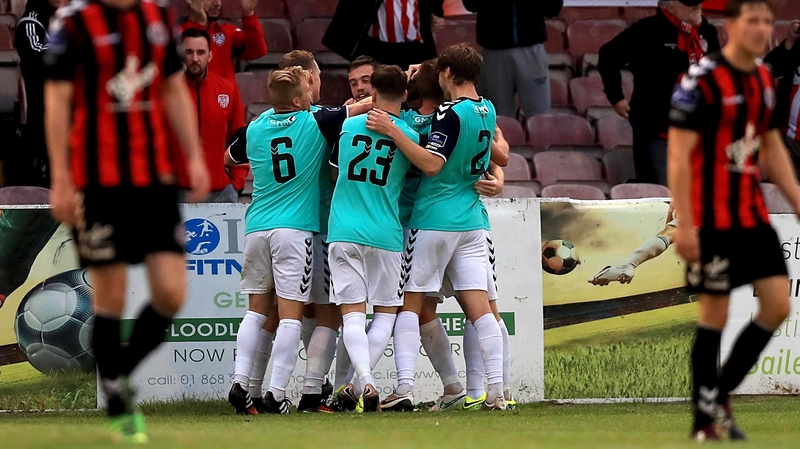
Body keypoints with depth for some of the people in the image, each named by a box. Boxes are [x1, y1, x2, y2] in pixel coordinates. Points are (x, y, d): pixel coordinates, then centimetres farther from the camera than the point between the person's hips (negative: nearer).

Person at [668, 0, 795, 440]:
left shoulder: (764, 78, 10)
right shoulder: (701, 80, -14)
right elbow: (679, 153, -16)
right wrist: (684, 224, -20)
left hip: (753, 214, 7)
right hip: (712, 219, -7)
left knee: (778, 306, 2)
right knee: (714, 314, -2)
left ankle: (720, 394, 17)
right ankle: (705, 421, 8)